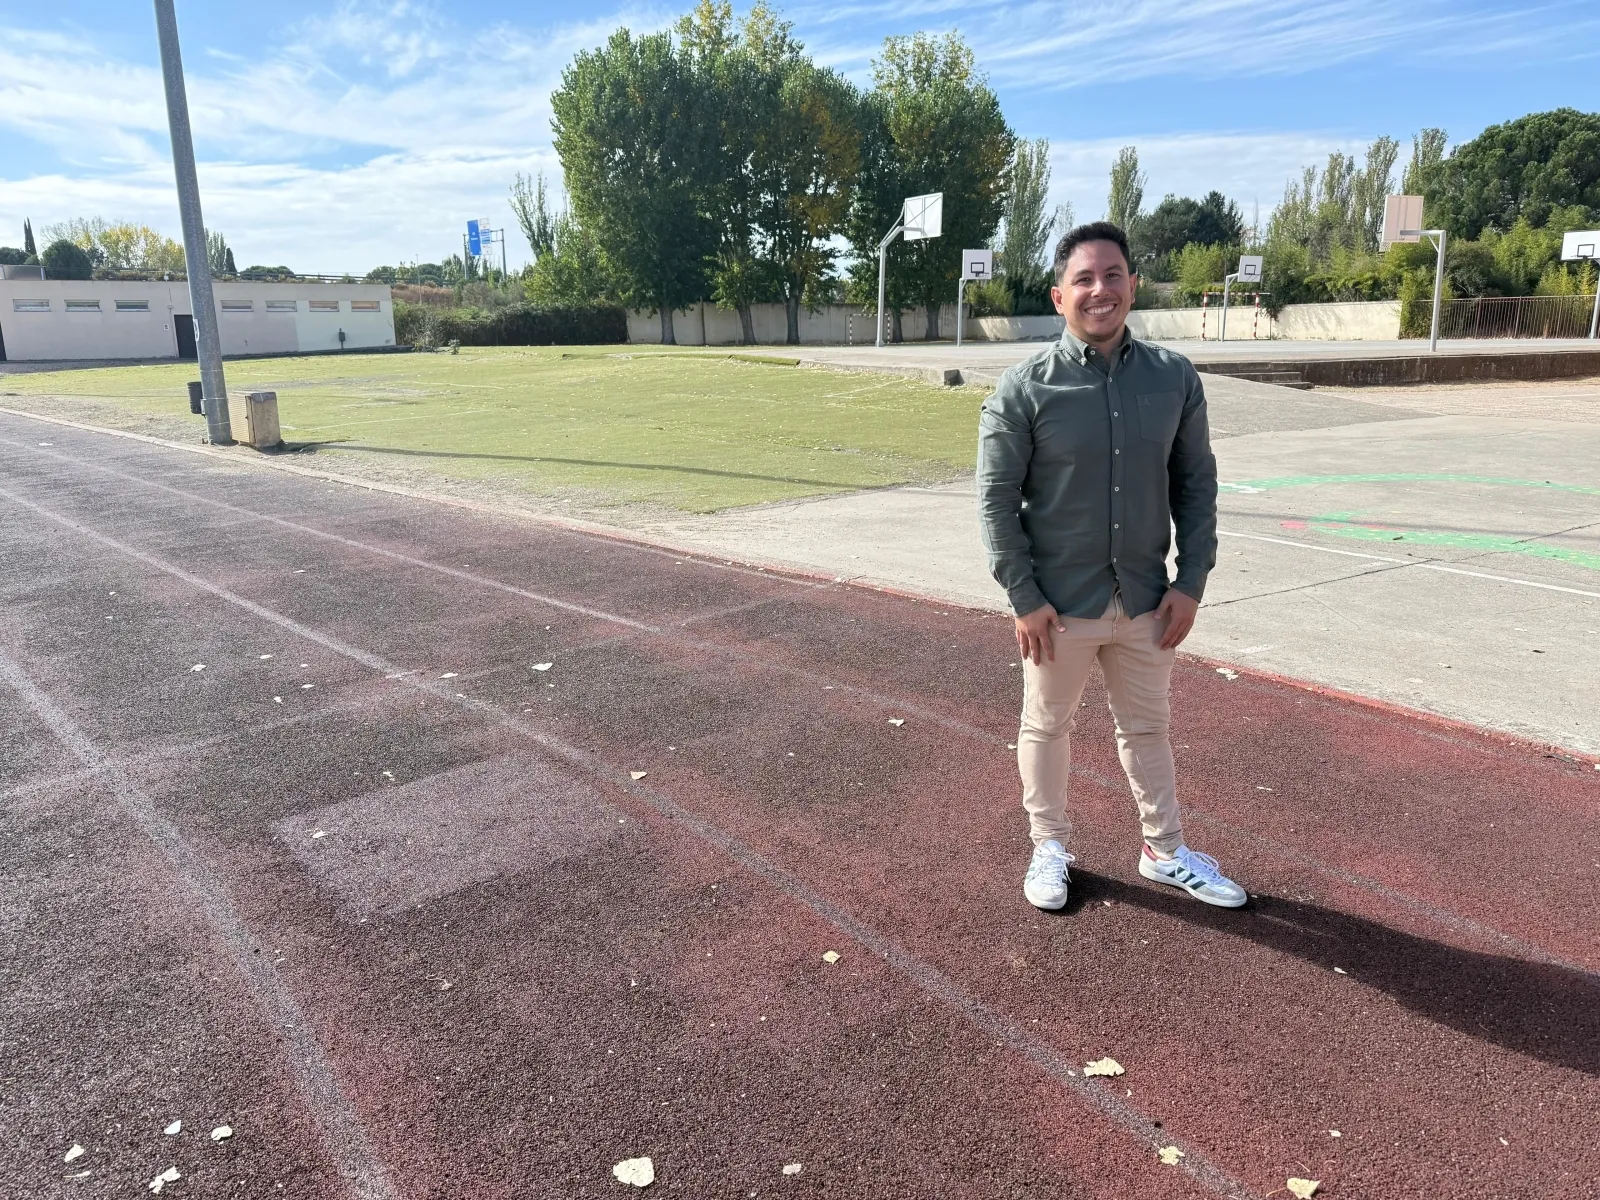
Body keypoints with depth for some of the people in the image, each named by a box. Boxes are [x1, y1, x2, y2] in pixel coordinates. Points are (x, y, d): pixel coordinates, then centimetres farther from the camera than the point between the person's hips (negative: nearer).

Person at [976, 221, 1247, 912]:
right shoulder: (1024, 389, -11)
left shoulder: (1175, 378, -1)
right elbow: (997, 499, -10)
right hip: (1059, 604, -3)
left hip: (1146, 600, 3)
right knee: (1046, 728, 14)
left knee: (1147, 727, 19)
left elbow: (1196, 485, 5)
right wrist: (1024, 597, -13)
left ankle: (1165, 852, 38)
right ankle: (1049, 848, 36)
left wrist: (1191, 581, -1)